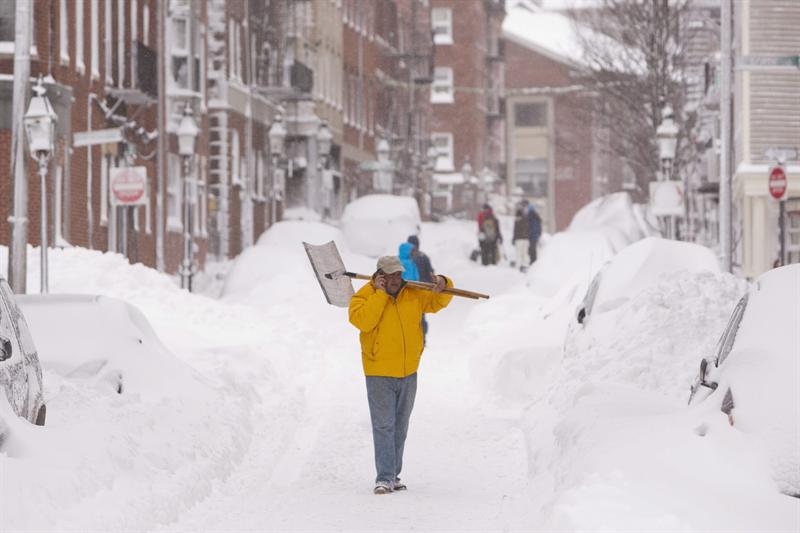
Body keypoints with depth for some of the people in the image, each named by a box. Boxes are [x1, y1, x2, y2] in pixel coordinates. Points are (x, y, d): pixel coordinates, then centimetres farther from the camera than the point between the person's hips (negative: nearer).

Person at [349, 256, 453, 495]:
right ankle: (384, 477, -12)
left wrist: (442, 286, -9)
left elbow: (438, 302, 13)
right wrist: (379, 294, -21)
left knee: (400, 427, 12)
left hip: (408, 373, 5)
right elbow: (362, 321, -22)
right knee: (384, 426, -11)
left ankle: (393, 475, 20)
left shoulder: (413, 294, 6)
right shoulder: (364, 296, -7)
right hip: (379, 374, -5)